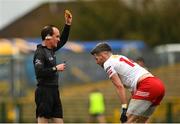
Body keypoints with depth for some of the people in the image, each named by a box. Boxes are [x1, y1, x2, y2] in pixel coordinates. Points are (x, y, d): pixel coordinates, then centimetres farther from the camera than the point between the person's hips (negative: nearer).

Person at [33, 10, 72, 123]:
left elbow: (63, 41, 28)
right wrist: (55, 68, -16)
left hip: (54, 91, 9)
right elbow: (39, 72, -24)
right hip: (44, 91, -9)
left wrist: (68, 24, 21)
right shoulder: (40, 52, -13)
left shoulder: (51, 49, 13)